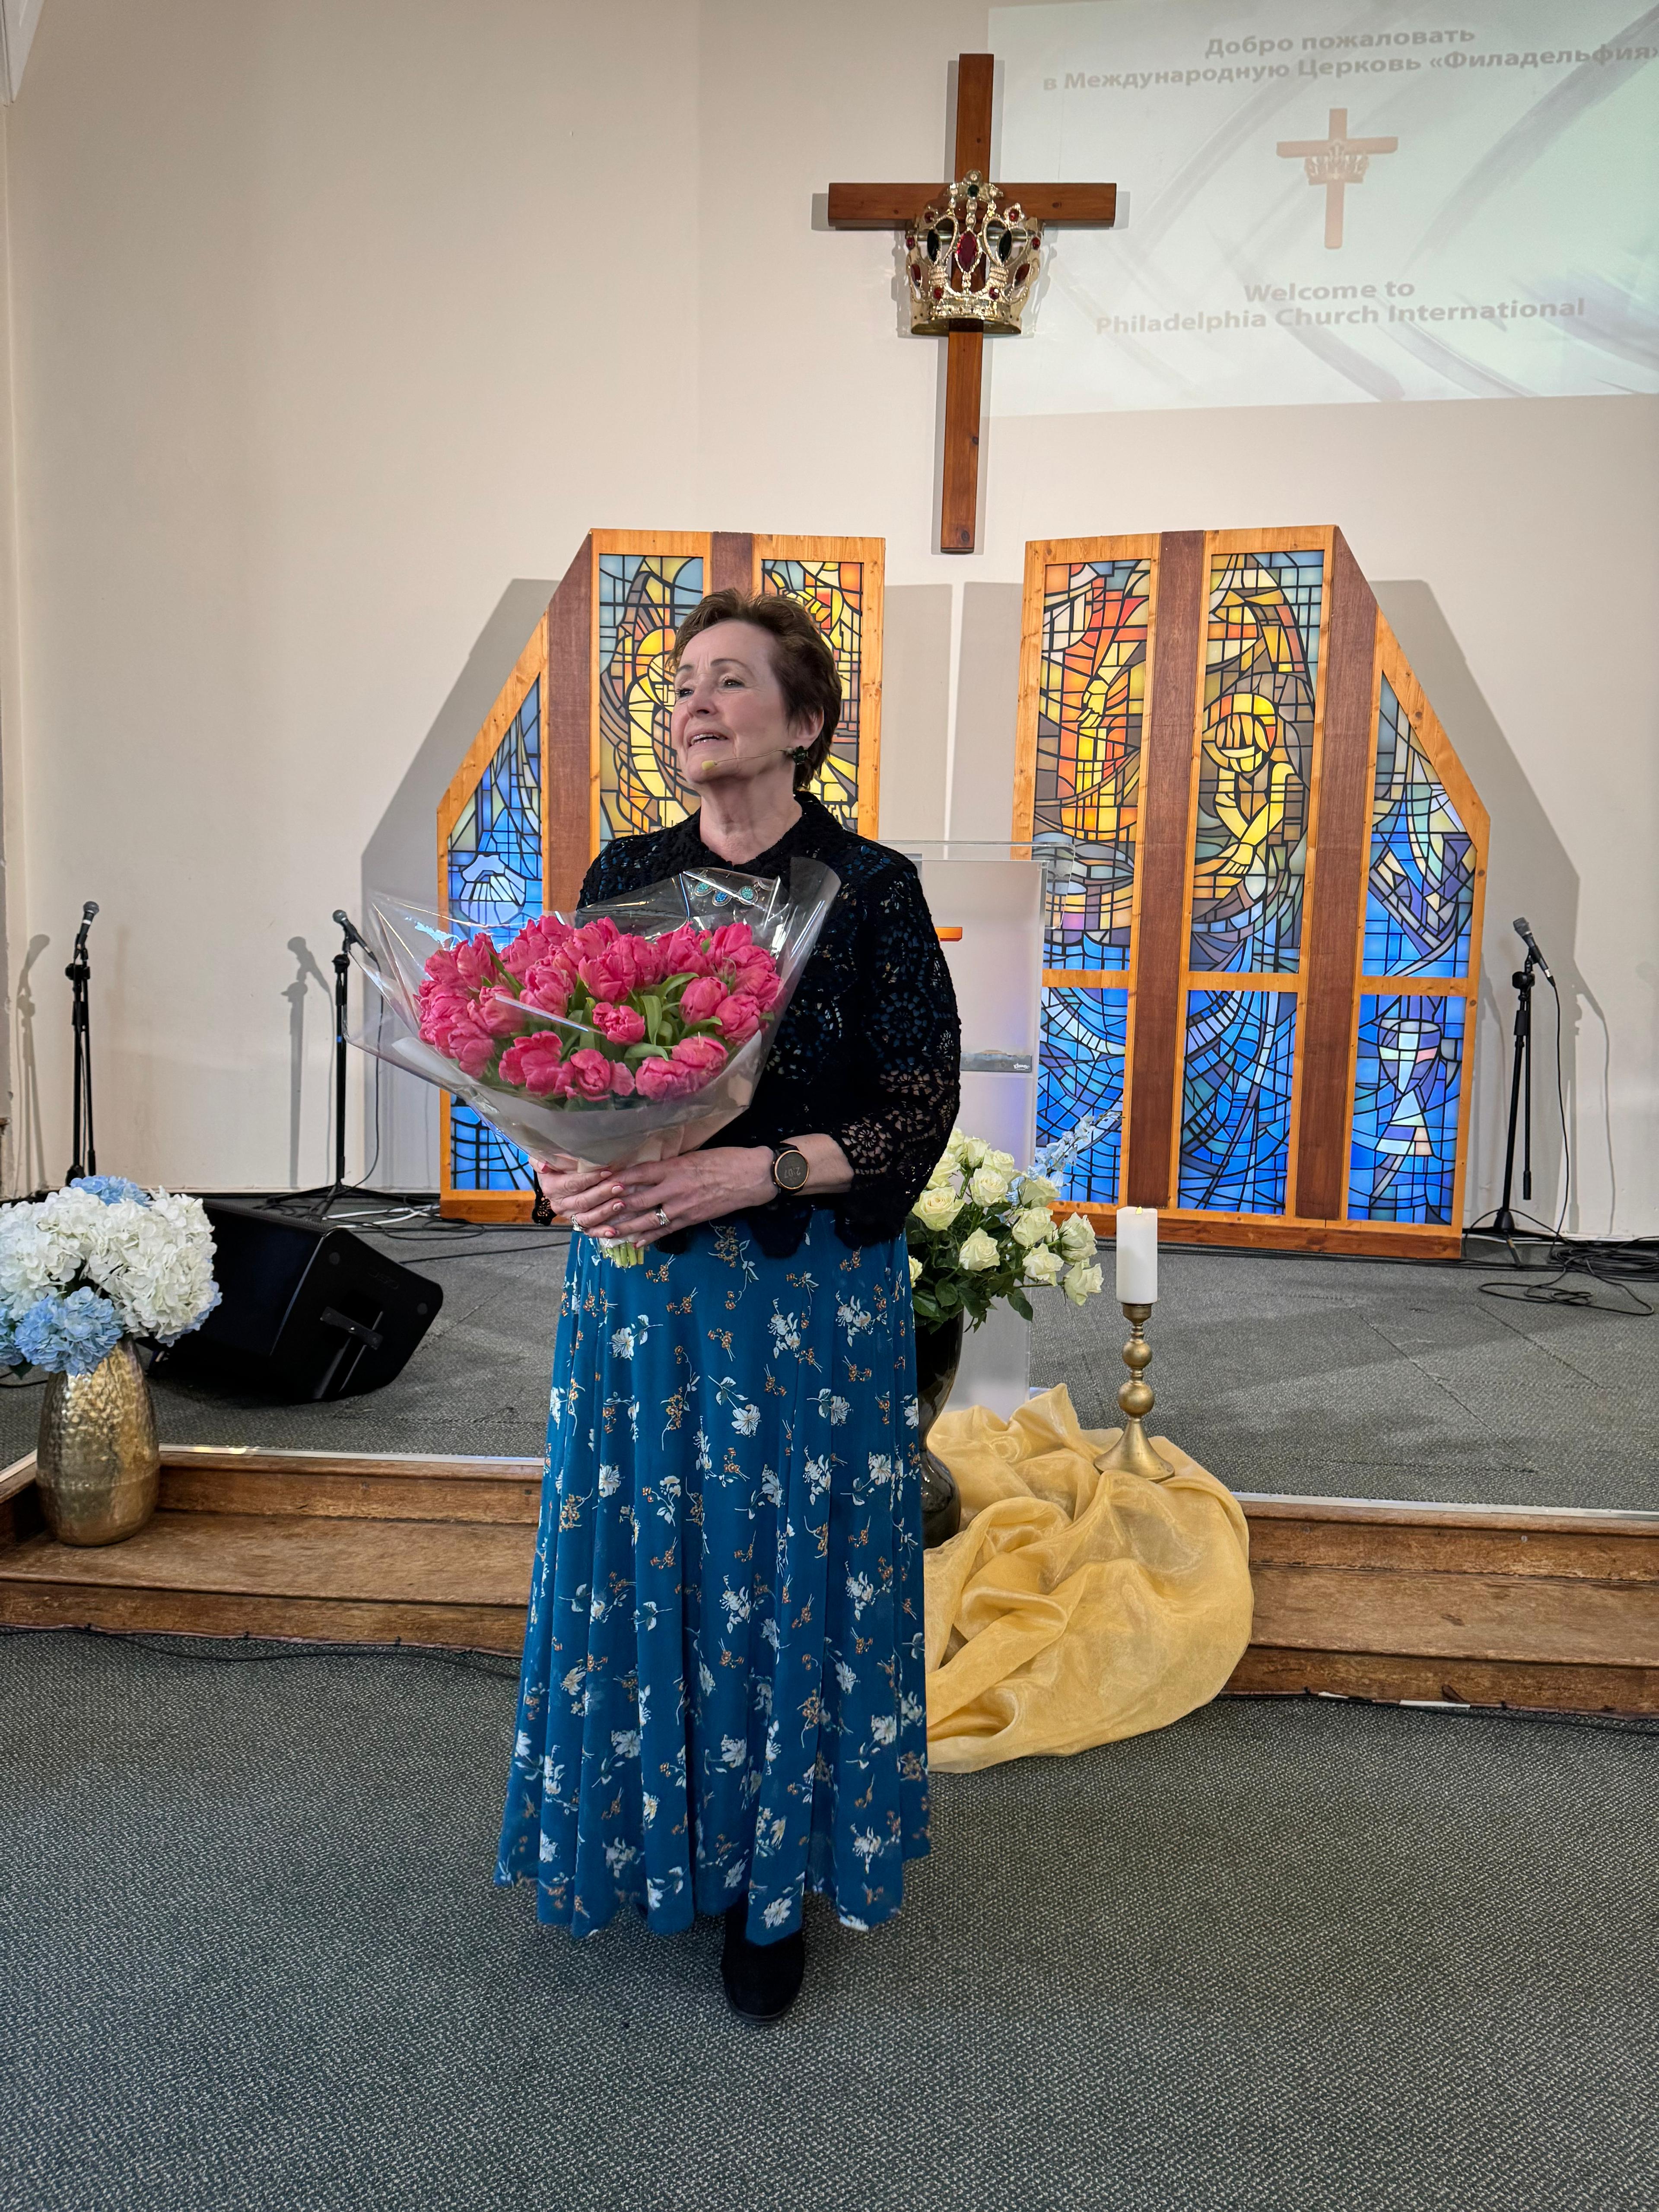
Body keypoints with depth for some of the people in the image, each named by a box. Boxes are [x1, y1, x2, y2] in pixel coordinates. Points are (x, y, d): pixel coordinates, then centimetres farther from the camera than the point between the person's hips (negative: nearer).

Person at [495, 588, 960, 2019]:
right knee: (635, 1560, 13)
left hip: (808, 1296, -3)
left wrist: (748, 1172, -23)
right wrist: (565, 1170, -12)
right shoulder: (623, 878, 6)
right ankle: (643, 1843, 37)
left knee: (786, 1574, 7)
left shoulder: (870, 889, -7)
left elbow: (921, 1111, -10)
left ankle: (774, 1880, 30)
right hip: (633, 1280, 4)